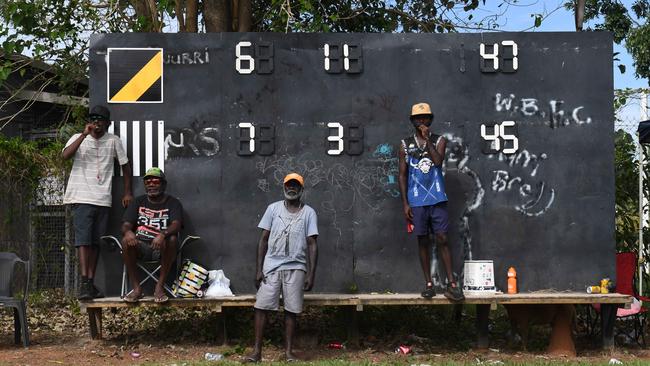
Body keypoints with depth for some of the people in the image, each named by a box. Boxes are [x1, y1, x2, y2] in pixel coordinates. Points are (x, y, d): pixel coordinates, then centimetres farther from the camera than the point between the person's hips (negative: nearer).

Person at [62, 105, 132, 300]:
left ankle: (91, 282, 11)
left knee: (96, 242, 6)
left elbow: (125, 165, 14)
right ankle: (84, 283, -19)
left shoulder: (113, 141, 7)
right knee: (83, 239, -13)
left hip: (103, 199, 3)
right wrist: (84, 135, -18)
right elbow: (65, 155, -15)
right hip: (82, 198, -3)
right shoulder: (78, 138, 4)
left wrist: (127, 193, 11)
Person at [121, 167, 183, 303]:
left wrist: (163, 234, -36)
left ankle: (160, 287, -26)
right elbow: (125, 225, 3)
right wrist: (128, 232, -24)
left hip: (162, 248, -2)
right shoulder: (138, 202, 14)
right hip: (141, 247, 2)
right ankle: (136, 287, -22)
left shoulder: (173, 203, 6)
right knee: (126, 241, -29)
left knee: (172, 239, -34)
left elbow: (176, 225, -13)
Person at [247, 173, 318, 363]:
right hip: (271, 266, 1)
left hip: (296, 268, 0)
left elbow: (312, 245, 2)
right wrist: (259, 268, -1)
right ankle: (257, 350, 1)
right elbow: (264, 239, 6)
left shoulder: (309, 213, 4)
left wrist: (311, 274, -5)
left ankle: (289, 351, 10)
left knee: (291, 310, 1)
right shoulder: (273, 208, 6)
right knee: (261, 306, -5)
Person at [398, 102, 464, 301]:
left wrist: (427, 139, -12)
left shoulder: (439, 140, 5)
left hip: (437, 199, -1)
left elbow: (438, 161, -14)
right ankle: (429, 283, 12)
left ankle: (451, 283, 0)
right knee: (423, 240, 5)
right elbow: (402, 175, 6)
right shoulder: (406, 145, 7)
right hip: (416, 201, 1)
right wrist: (405, 203, 1)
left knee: (442, 239, -4)